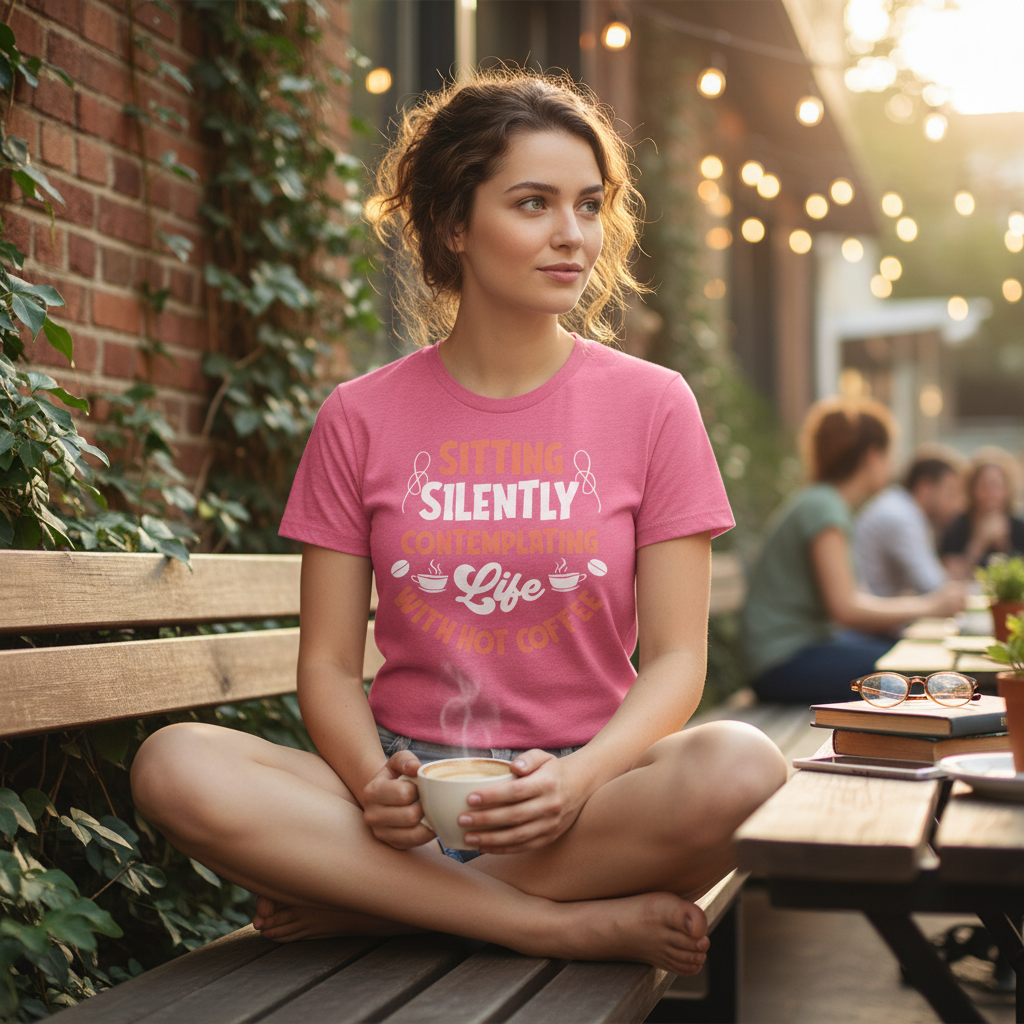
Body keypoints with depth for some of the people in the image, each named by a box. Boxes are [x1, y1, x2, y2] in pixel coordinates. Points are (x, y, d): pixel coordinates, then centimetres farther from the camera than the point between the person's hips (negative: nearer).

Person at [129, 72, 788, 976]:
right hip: (412, 777, 1)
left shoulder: (651, 405, 4)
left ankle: (373, 904, -18)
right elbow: (329, 664, 3)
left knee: (744, 766, -32)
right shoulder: (361, 418, 5)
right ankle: (580, 924, -22)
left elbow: (676, 656, -1)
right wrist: (374, 785, -19)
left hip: (587, 779, 0)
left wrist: (576, 778, -21)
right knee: (174, 766, -26)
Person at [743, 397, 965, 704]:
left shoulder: (819, 501, 14)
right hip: (787, 662, -10)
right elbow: (844, 608, -20)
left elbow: (844, 597, 16)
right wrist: (928, 606, -10)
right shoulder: (823, 507, -16)